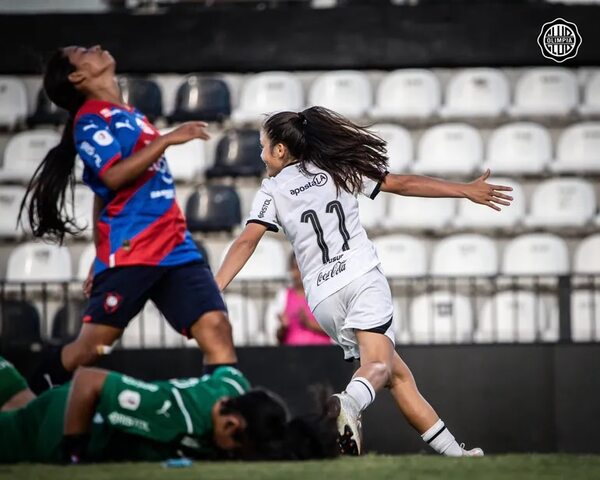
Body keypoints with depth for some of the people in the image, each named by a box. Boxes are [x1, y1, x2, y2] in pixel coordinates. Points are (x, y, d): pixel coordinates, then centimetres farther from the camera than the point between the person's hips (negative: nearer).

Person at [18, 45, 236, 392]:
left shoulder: (131, 116, 20)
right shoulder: (90, 119, -4)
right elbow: (113, 176, -19)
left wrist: (102, 257, 23)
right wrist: (168, 139, -21)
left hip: (176, 248, 7)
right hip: (129, 254, -7)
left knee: (217, 328, -9)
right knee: (90, 347, -3)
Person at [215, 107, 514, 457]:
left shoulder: (272, 191, 12)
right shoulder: (337, 169, 16)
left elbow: (246, 241, -2)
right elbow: (403, 184, 15)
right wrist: (467, 191, 18)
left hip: (324, 298, 1)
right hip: (363, 276, -1)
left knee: (396, 374, 7)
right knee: (378, 363, -21)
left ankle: (452, 452, 1)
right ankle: (349, 403, -54)